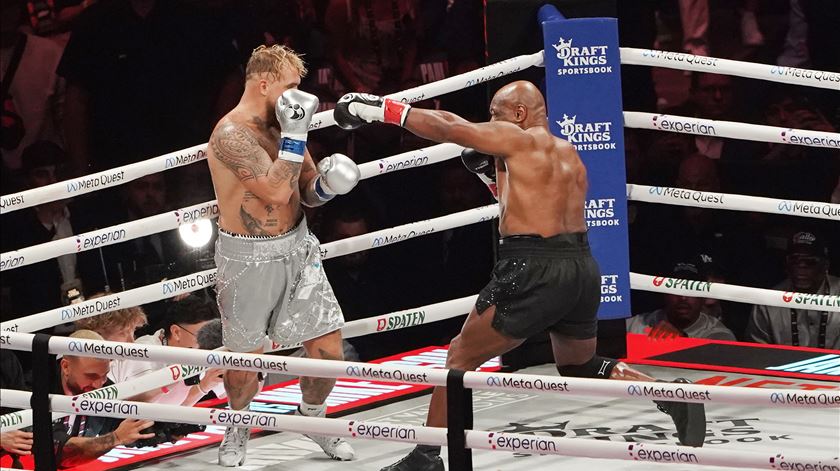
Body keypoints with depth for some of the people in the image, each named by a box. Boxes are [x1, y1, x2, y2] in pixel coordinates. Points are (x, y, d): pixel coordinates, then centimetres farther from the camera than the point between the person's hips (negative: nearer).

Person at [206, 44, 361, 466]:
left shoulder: (280, 125, 4)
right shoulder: (232, 134, -20)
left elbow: (307, 192, 12)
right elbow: (277, 192, -29)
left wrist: (326, 184, -10)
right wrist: (295, 133, -25)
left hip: (297, 247, 6)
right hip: (249, 258, -6)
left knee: (329, 348, 5)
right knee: (245, 357, 9)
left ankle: (313, 416, 32)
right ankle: (238, 425, 37)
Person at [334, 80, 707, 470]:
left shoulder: (518, 139, -2)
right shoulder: (569, 155, 21)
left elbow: (445, 129, -1)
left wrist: (382, 108, 7)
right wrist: (496, 178, 25)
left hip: (534, 271, -8)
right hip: (583, 268, 8)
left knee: (461, 356, 4)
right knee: (579, 366, 26)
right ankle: (675, 399, 7)